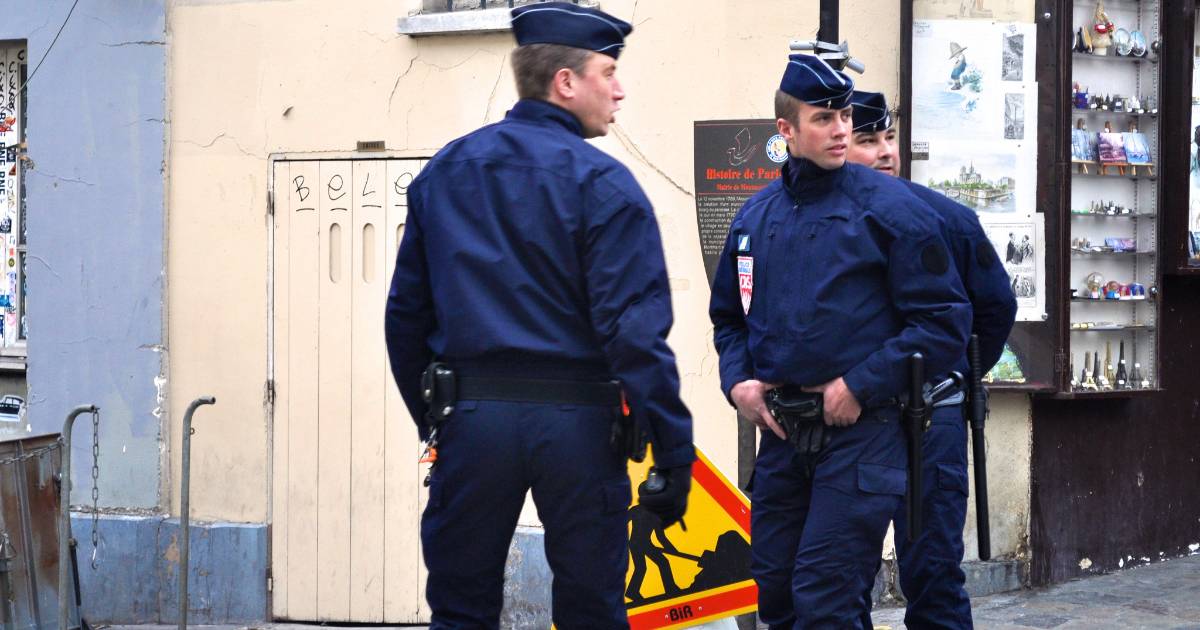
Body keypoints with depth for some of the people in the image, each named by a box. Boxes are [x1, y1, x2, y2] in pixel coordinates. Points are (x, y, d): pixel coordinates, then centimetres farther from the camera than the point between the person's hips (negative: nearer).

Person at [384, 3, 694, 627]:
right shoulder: (603, 184, -8)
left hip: (470, 413, 4)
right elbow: (636, 329, -15)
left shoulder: (443, 172, 9)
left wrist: (430, 419, 20)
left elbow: (406, 312, 12)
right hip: (577, 419, -4)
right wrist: (674, 452, -12)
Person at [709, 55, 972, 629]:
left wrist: (861, 386, -13)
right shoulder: (756, 215, 10)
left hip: (862, 429, -6)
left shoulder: (888, 208, -7)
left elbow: (944, 319, -9)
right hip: (780, 431, 6)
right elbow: (729, 316, 22)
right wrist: (737, 380, 3)